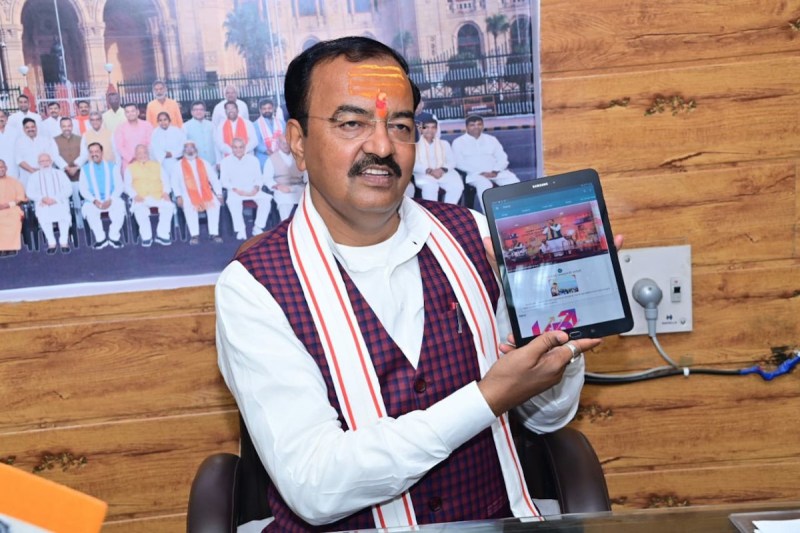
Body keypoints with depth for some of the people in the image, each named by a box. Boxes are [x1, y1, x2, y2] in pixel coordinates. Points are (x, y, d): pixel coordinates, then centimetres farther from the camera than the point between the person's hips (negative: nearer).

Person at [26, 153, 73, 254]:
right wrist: (43, 198, -15)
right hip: (42, 203, 1)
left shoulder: (60, 173, 14)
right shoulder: (34, 176, 15)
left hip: (60, 202, -1)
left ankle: (64, 241, -22)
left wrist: (55, 199, -13)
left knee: (63, 213, -33)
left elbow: (68, 189, 4)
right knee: (42, 215, -33)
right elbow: (30, 192, 5)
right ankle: (51, 242, -23)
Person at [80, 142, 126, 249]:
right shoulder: (85, 169, 11)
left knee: (120, 205, -34)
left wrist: (110, 199, -16)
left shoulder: (112, 167, 11)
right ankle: (100, 238, -22)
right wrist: (94, 200, -17)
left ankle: (114, 237, -22)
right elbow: (83, 189, 2)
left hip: (111, 200, 0)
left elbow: (119, 186, 3)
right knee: (89, 209, -35)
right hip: (93, 201, 0)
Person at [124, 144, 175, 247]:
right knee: (139, 208, -37)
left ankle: (162, 234, -22)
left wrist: (166, 192, -6)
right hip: (141, 198, -1)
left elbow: (166, 180, 15)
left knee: (169, 205, -31)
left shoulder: (157, 165, 25)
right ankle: (146, 236, -27)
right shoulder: (130, 167, 20)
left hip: (158, 196, 2)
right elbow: (127, 185, 8)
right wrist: (135, 195, -12)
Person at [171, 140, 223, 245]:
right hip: (188, 194, -1)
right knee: (188, 206, -36)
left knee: (215, 203, -30)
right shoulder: (178, 166, 10)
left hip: (205, 192, 2)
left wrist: (219, 194, -2)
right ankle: (194, 235, -29)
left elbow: (214, 179, 11)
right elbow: (175, 183, 6)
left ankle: (214, 233, -24)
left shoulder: (204, 163, 14)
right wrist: (178, 196, -10)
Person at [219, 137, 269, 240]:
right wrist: (235, 189, -16)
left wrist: (256, 187, -13)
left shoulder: (253, 159, 11)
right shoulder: (226, 161, 6)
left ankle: (258, 227, -19)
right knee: (233, 201, -37)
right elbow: (224, 181, 1)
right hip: (235, 191, -2)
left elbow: (259, 178, 9)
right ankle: (240, 230, -30)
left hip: (252, 190, 2)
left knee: (266, 198, -28)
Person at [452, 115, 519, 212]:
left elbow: (502, 158, 11)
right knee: (484, 185, -38)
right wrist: (480, 173, -17)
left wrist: (495, 171, -12)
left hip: (496, 173, 4)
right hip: (474, 174, -3)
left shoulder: (491, 139, 18)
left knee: (515, 182, -24)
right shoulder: (459, 142, 7)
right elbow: (460, 163, -5)